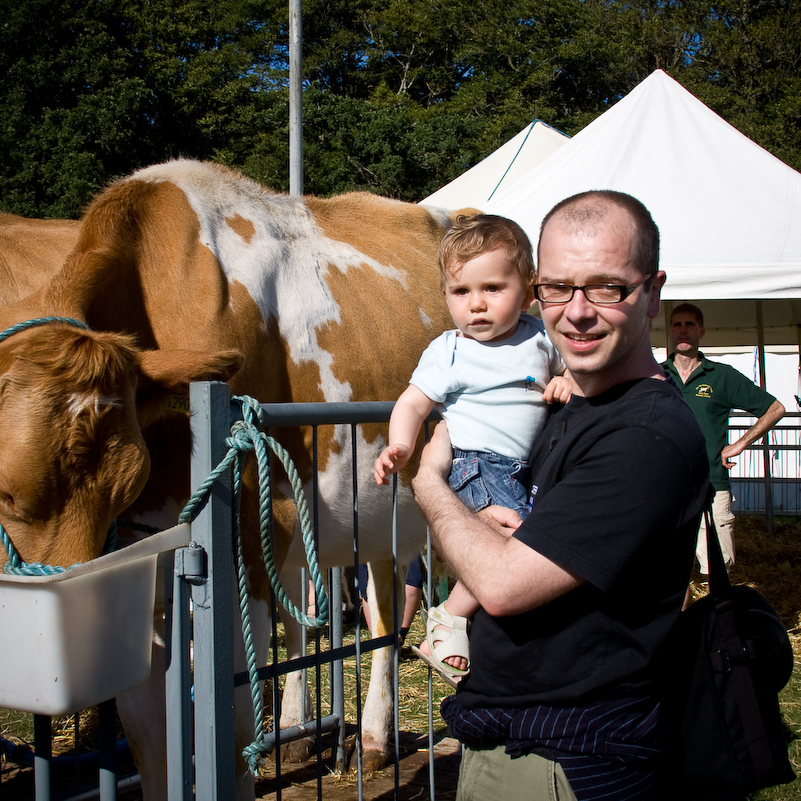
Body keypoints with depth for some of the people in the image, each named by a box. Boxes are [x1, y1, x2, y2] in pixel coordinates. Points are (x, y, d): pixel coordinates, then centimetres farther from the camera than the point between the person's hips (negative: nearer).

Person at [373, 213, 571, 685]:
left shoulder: (540, 337, 4)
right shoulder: (448, 353, -7)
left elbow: (570, 366, 20)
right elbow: (412, 403, -8)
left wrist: (569, 381, -4)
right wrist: (401, 447, -27)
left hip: (532, 467, 6)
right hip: (479, 466, -6)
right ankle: (450, 617, -10)